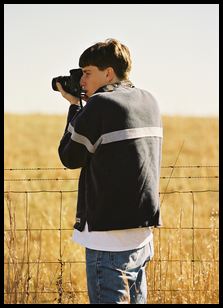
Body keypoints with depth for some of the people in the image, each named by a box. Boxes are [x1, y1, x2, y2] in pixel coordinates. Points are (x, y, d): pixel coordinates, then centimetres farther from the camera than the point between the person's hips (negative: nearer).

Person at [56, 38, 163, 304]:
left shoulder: (100, 104, -13)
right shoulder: (149, 102, 10)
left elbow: (70, 157, -3)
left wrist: (74, 106, 7)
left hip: (110, 238, -8)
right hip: (143, 235, 8)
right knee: (135, 299, 14)